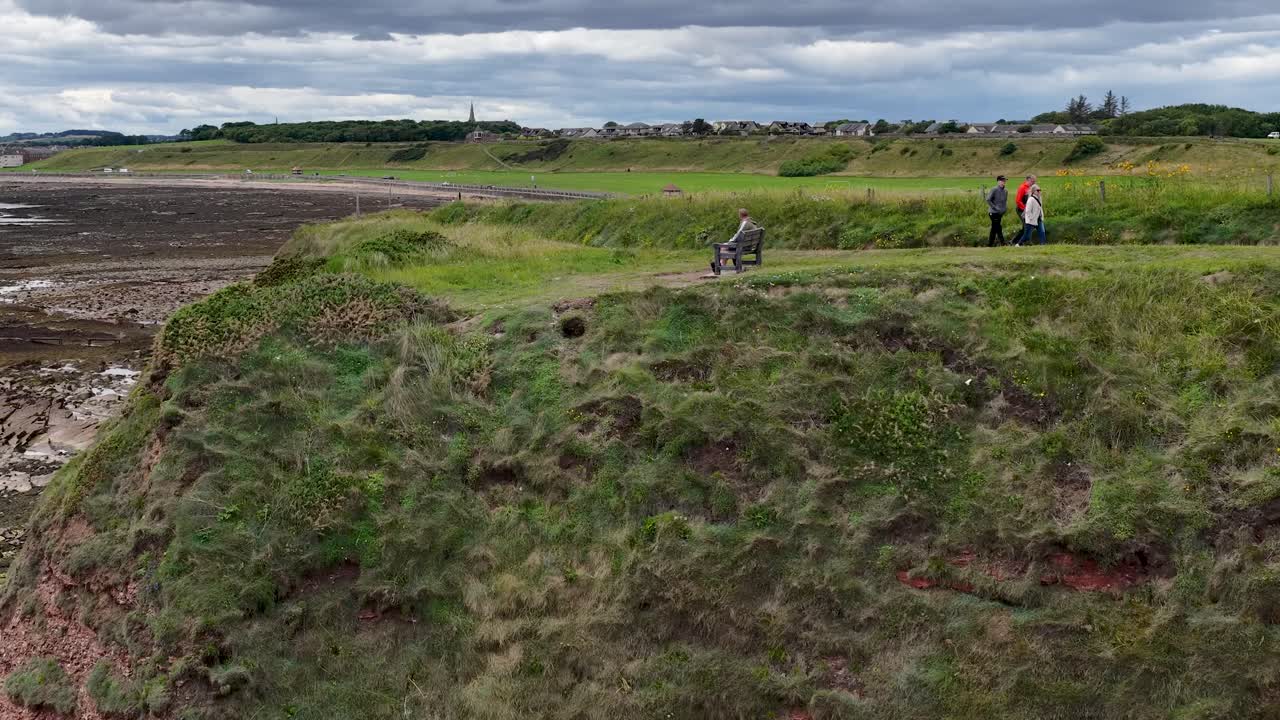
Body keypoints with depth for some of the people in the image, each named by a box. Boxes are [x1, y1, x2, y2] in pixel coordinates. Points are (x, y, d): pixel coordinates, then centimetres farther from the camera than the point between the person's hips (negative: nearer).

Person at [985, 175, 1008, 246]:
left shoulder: (1005, 191, 11)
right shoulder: (994, 190, -11)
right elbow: (988, 199, -15)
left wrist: (1005, 208, 6)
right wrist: (995, 207, -16)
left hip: (1000, 213, 8)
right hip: (994, 212, -8)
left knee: (994, 229, 12)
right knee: (998, 229, -9)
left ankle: (990, 244, 19)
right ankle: (1003, 243, -6)